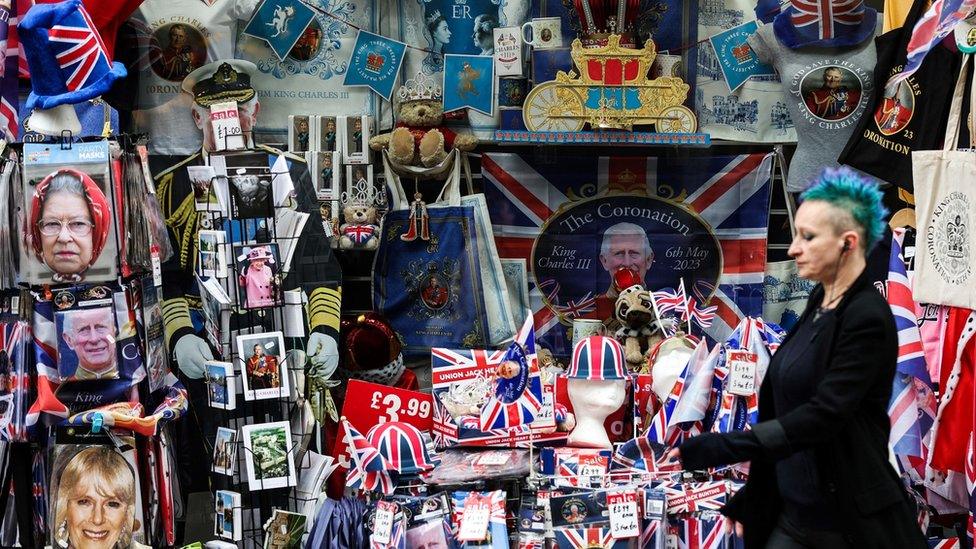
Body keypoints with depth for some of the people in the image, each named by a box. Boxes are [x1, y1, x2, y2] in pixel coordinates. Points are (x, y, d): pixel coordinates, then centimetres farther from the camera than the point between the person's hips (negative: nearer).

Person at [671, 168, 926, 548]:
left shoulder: (868, 317, -17)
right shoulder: (819, 303, 9)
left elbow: (824, 414, -25)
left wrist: (718, 449, -30)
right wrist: (751, 496, 12)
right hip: (793, 510, 7)